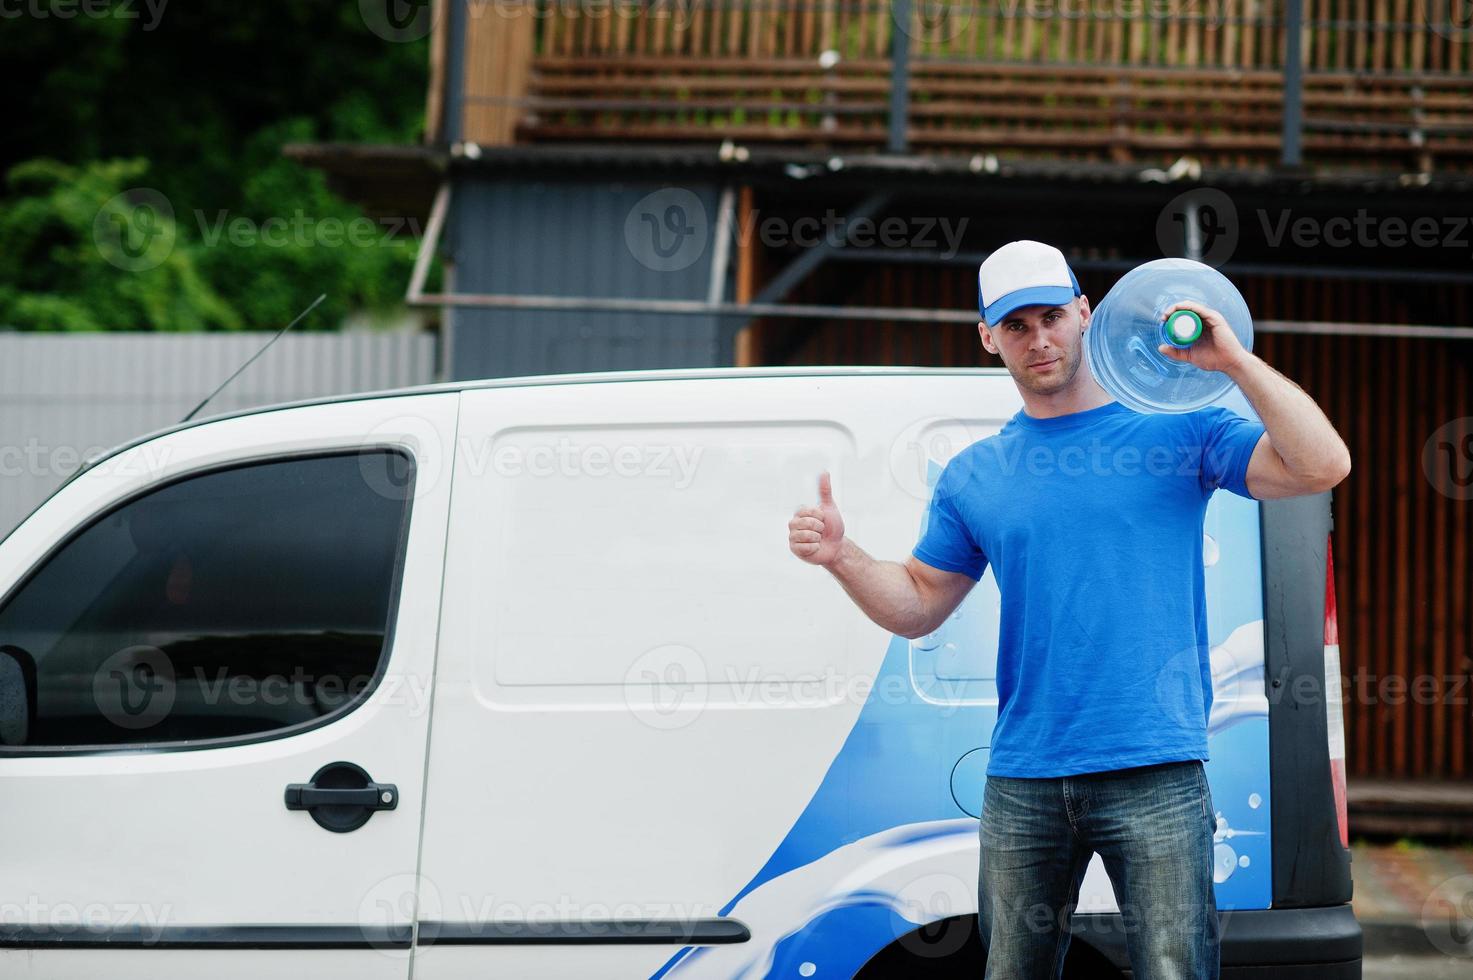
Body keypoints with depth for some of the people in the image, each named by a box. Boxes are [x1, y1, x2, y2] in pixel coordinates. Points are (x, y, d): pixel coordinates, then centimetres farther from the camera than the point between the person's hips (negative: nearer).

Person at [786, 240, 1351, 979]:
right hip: (1023, 781, 4)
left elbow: (1322, 467, -8)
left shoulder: (1178, 432, 3)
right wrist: (842, 557, 0)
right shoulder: (973, 476, 13)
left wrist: (1234, 362, -15)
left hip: (1155, 774, -4)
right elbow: (917, 607, 19)